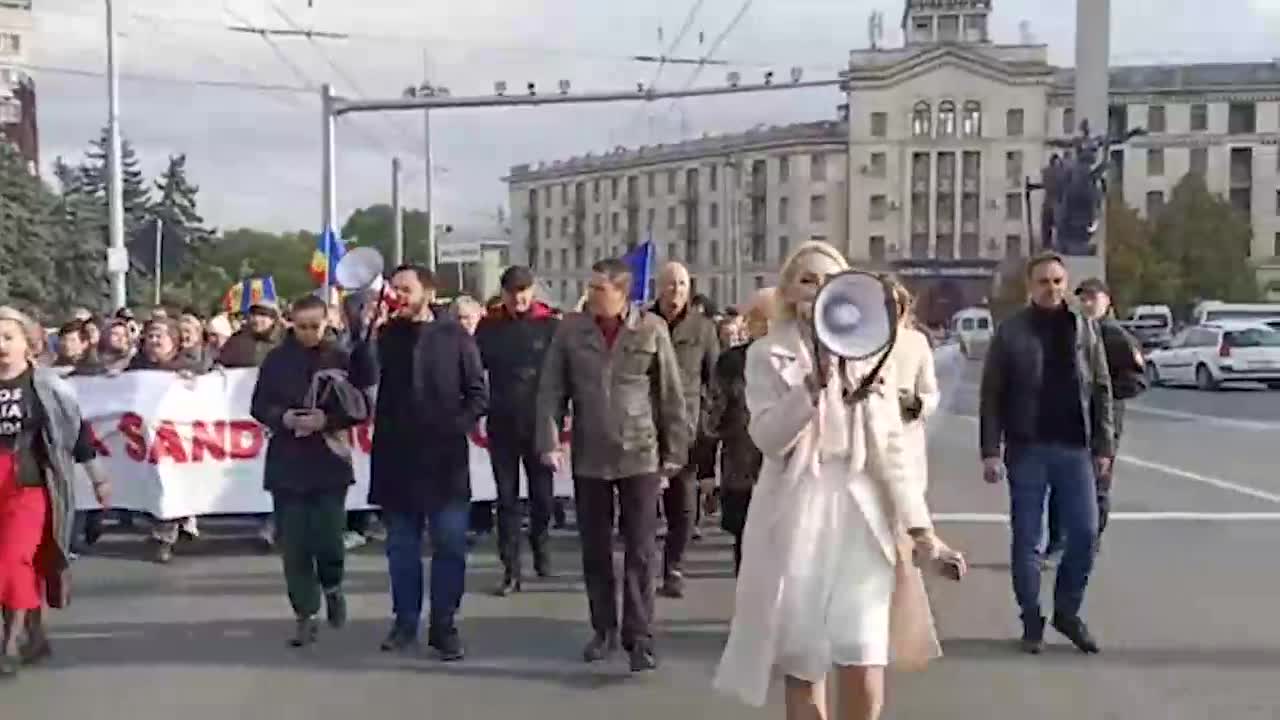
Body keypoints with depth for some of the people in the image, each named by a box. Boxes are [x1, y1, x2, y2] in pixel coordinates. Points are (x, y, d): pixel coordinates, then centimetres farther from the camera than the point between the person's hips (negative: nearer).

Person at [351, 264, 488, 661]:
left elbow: (478, 393, 1)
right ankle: (405, 621, 19)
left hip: (446, 457, -2)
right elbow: (362, 378, -11)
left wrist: (457, 426, -11)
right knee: (401, 545, 9)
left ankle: (444, 625, 9)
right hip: (397, 456, 2)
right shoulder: (386, 335, 6)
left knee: (450, 545, 1)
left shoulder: (455, 336, 1)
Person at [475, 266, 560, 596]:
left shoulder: (550, 325, -3)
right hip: (501, 424, 1)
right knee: (506, 498, 3)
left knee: (542, 494, 9)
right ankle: (511, 570, 8)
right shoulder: (489, 326, 2)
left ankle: (540, 546, 35)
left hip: (540, 423, -1)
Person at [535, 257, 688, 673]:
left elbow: (670, 394, -1)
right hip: (588, 457, 2)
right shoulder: (570, 329, 0)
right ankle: (603, 630, 23)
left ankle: (639, 637, 6)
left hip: (640, 455, -2)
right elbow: (551, 390, 1)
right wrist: (549, 442, -9)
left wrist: (676, 449, -1)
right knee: (595, 549, 10)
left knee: (640, 550, 1)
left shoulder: (652, 329, -5)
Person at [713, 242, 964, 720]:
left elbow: (891, 449, 8)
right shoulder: (767, 355, 1)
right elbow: (769, 439, -11)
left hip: (862, 516, 1)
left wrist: (918, 525, 2)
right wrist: (814, 382, -22)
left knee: (865, 676, -6)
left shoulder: (870, 353, 8)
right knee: (803, 669, 6)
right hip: (797, 518, -1)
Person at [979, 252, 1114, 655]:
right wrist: (990, 450, -9)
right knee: (1027, 540, 4)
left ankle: (1068, 611, 22)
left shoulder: (1085, 329, 6)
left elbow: (1101, 390, 9)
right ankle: (1031, 621, 16)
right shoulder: (1011, 331, -2)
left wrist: (1104, 445, 4)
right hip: (1027, 449, -2)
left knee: (1084, 533, 3)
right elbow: (991, 395, -3)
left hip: (1075, 448, 2)